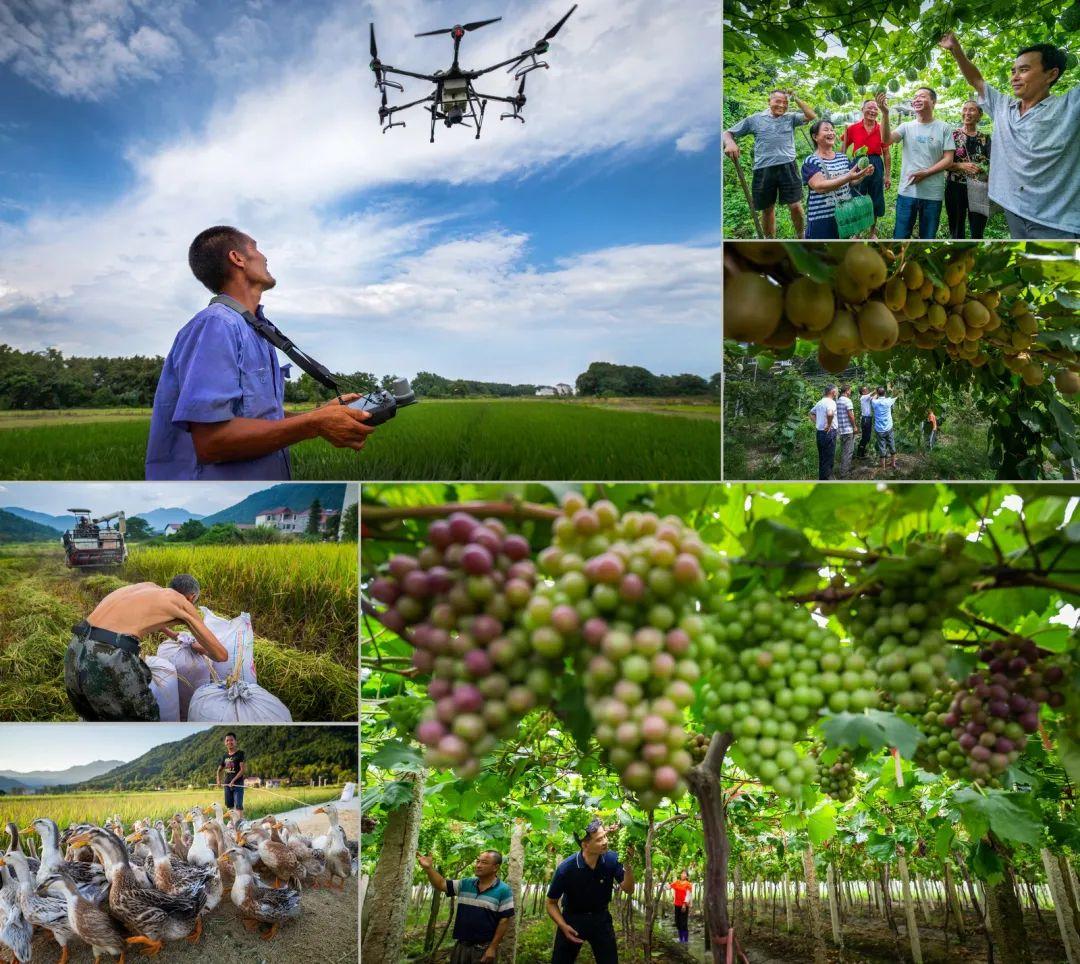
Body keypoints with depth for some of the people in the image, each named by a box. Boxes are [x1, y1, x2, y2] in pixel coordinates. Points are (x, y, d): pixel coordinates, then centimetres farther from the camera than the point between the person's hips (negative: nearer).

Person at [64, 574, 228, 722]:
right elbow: (221, 655, 19)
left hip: (75, 649, 7)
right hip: (111, 660, -7)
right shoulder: (183, 603, 15)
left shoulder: (147, 586, 31)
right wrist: (199, 648, 41)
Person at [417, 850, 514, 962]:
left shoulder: (503, 890, -9)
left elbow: (504, 920, -11)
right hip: (461, 945, 5)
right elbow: (441, 885, 6)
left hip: (484, 948, -5)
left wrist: (493, 947, -14)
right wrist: (428, 868, -11)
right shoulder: (466, 884, 6)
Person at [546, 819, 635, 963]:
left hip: (601, 918, 2)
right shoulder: (566, 869, -25)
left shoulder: (611, 859, -18)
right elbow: (552, 903, -12)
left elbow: (628, 890, -15)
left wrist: (627, 865, -32)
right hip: (572, 919, -2)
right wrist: (563, 926, -28)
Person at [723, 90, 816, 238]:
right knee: (767, 208, 10)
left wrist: (796, 99, -4)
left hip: (787, 167, 0)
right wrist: (729, 143, -15)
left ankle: (800, 237, 16)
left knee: (795, 206, -5)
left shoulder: (791, 118, 11)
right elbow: (728, 132, 8)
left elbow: (811, 116, -3)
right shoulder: (754, 119, 8)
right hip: (763, 169, 0)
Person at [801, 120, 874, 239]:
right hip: (822, 219, -6)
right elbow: (819, 187, -24)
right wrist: (848, 177, -32)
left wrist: (863, 174, -6)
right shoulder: (810, 162, -9)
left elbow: (852, 182, 16)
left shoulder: (843, 158, 10)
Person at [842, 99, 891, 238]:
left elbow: (886, 153, 4)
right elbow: (843, 148, 10)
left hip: (876, 166, 1)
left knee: (875, 200, 10)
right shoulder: (853, 128, -3)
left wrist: (888, 175, 3)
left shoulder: (882, 129, -1)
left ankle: (873, 232, 27)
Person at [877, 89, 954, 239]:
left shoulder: (943, 128, 0)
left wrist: (925, 173, -17)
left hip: (933, 194, -1)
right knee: (900, 236, 5)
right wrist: (885, 114, -28)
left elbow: (948, 159, -4)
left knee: (928, 237, 10)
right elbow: (887, 140, -15)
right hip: (907, 192, 1)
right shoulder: (906, 127, 4)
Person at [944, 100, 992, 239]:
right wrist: (961, 166, -21)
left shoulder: (985, 137, 8)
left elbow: (991, 164, 6)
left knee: (978, 232, 3)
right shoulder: (953, 134, 1)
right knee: (956, 232, 4)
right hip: (956, 188, -2)